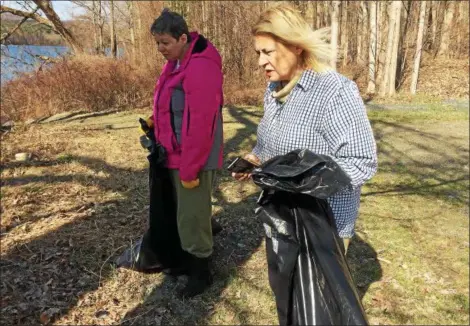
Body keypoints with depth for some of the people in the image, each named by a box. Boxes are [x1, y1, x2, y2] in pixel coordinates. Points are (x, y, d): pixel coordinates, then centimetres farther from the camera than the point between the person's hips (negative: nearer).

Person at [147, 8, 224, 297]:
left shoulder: (200, 68, -23)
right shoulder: (177, 62, 9)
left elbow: (200, 124, -25)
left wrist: (190, 169, -22)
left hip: (194, 159, -10)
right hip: (178, 154, 10)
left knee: (193, 217, 2)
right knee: (187, 213, 21)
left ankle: (202, 273, 22)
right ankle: (192, 261, 40)